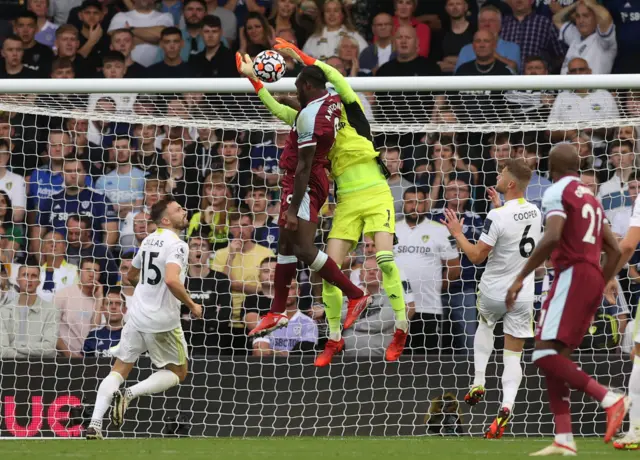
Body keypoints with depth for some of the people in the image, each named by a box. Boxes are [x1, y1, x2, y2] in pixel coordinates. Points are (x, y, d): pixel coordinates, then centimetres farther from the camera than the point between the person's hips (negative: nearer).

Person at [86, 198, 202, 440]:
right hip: (163, 321, -7)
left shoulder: (149, 240, 11)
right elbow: (172, 280, -30)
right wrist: (192, 306, -16)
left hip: (137, 317, 7)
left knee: (119, 370, 9)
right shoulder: (177, 245, -15)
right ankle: (129, 394, -8)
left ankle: (95, 424, -4)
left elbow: (132, 276, 25)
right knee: (178, 373, 12)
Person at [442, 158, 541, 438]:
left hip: (494, 292, -3)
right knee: (513, 355, 5)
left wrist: (457, 234, -4)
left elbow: (477, 256, -17)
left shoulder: (498, 217, -21)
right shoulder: (535, 213, 0)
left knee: (485, 325, 32)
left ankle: (479, 382, 24)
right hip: (523, 295, 3)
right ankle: (506, 406, -17)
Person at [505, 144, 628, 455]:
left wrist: (520, 278, -16)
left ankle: (609, 398, -24)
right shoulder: (590, 198, 22)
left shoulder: (557, 193, -4)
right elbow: (614, 250, 22)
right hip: (593, 278, 9)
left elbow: (552, 238, -20)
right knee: (555, 359, 8)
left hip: (572, 274, -9)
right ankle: (564, 441, -1)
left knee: (545, 354, -14)